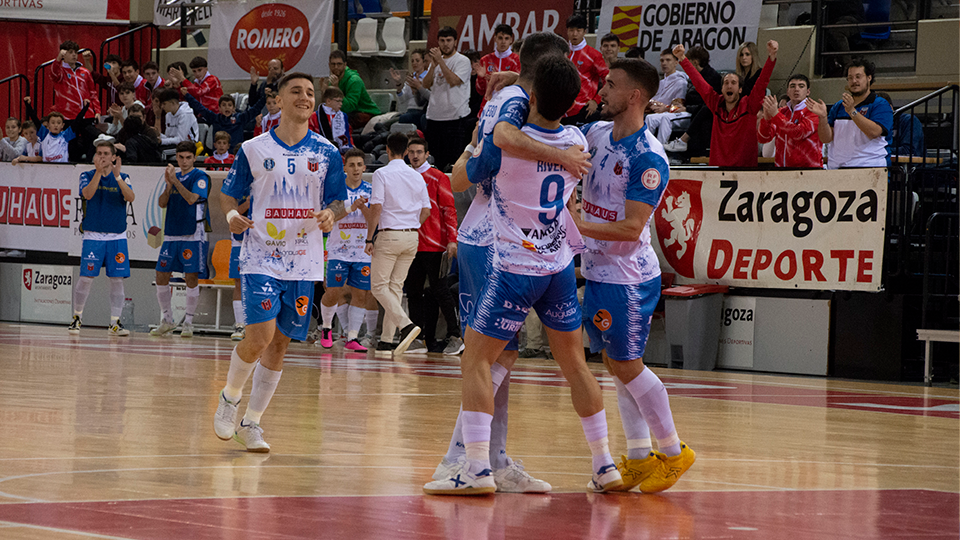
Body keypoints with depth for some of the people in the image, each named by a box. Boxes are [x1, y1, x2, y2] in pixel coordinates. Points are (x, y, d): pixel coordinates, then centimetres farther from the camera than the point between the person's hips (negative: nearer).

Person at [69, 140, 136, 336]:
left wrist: (117, 177, -25)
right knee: (86, 278, -6)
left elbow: (131, 197, -13)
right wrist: (99, 172, -25)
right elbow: (87, 194, -16)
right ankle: (77, 318, 11)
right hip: (93, 236, -1)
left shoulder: (122, 178, 6)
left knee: (117, 280, -1)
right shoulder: (87, 175, 3)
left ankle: (115, 323, 5)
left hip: (117, 237, 2)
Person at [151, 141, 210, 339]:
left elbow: (192, 198, -19)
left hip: (192, 236, -6)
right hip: (171, 234, 6)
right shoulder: (173, 176, 14)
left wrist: (175, 181, -21)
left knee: (191, 278, -4)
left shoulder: (200, 177, -3)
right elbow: (162, 203, 8)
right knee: (161, 276, 4)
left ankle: (188, 322, 4)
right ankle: (167, 320, 17)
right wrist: (169, 185, -7)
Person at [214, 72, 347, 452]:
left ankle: (250, 423, 19)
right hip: (261, 258, -3)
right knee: (259, 337, -17)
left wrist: (330, 214, -13)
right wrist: (232, 214, -13)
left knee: (280, 344, 6)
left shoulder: (327, 153, 6)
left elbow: (337, 202, 10)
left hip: (304, 263, 3)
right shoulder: (254, 150, 2)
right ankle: (230, 397, 11)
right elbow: (228, 194, 9)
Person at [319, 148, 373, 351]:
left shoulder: (370, 191, 5)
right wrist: (351, 208, -24)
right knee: (333, 292, -6)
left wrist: (363, 207, -17)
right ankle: (326, 327, 20)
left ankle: (352, 338, 4)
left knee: (360, 294, -1)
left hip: (363, 251, 2)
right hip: (338, 249, -2)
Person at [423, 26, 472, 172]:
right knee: (437, 158, 9)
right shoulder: (437, 59, 17)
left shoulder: (462, 61, -2)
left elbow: (454, 80, -18)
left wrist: (440, 61, -16)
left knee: (454, 158, -10)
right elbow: (426, 85, 8)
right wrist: (433, 66, -7)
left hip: (455, 117, -6)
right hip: (434, 116, 6)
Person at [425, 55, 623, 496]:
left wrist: (476, 141, 19)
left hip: (516, 269, -5)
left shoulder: (503, 142, -16)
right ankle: (604, 466, 19)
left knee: (475, 360, 0)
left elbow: (462, 178, 1)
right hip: (561, 266, 5)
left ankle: (477, 467, -10)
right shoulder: (577, 143, 0)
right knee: (573, 362, 16)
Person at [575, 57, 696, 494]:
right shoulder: (597, 135, 5)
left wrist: (581, 225, -27)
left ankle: (673, 452, 11)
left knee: (627, 366, -3)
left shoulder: (649, 159, -20)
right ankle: (639, 458, 18)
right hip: (598, 271, 8)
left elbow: (632, 228, -23)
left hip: (627, 277, -8)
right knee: (616, 366, 10)